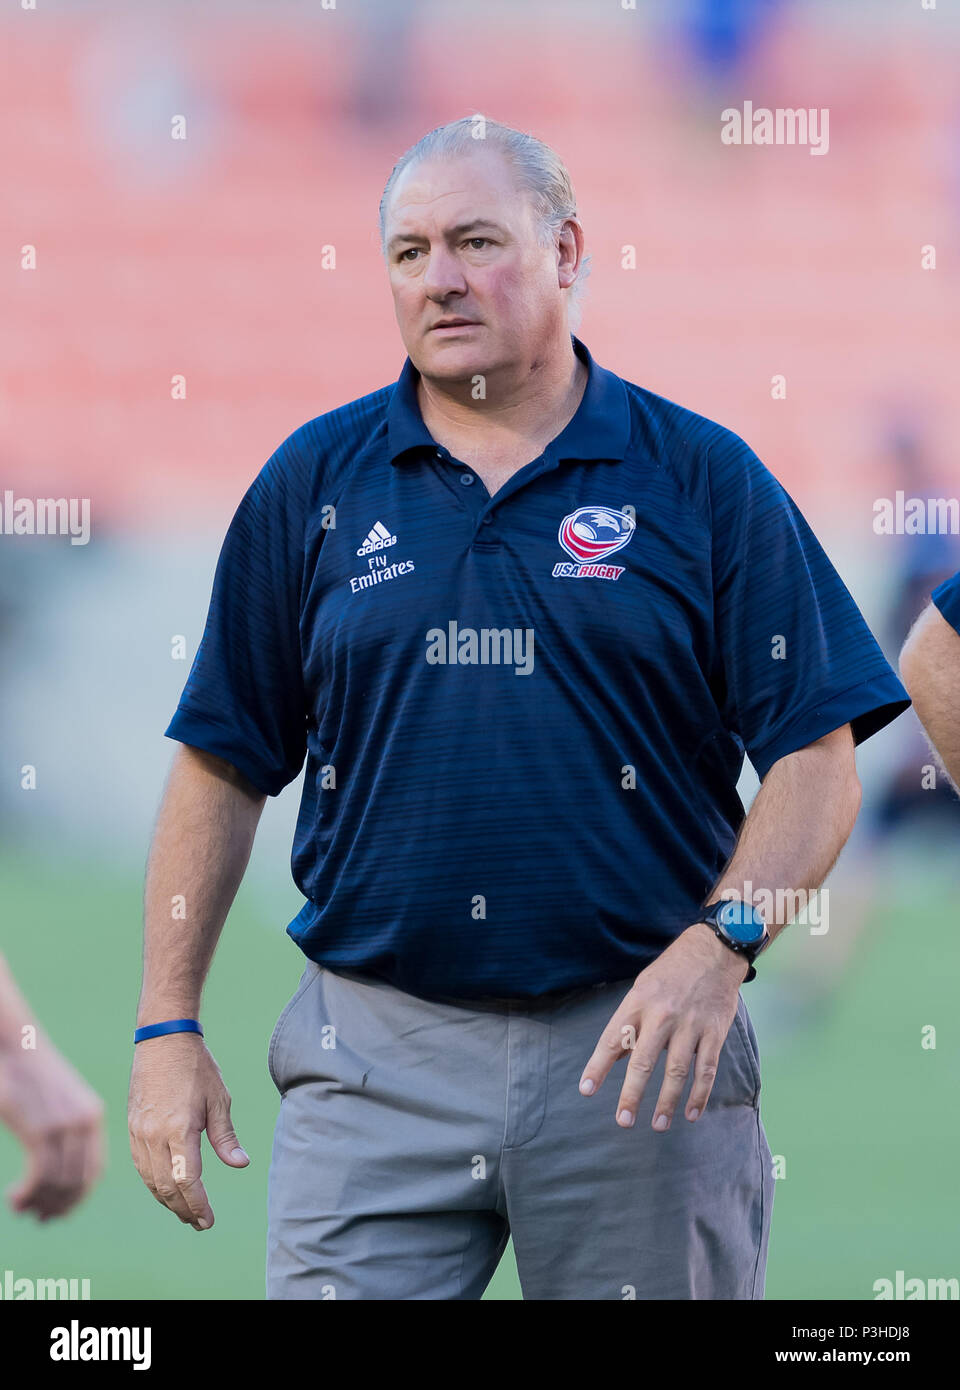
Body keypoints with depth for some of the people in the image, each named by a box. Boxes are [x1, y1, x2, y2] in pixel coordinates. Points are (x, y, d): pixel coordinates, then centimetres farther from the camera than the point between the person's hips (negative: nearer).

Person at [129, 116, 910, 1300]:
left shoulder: (702, 481, 3)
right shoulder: (314, 483, 8)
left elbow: (817, 761, 0)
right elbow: (222, 767, 10)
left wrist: (722, 943, -16)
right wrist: (168, 1027, 4)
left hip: (636, 1045, -1)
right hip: (373, 1054, 1)